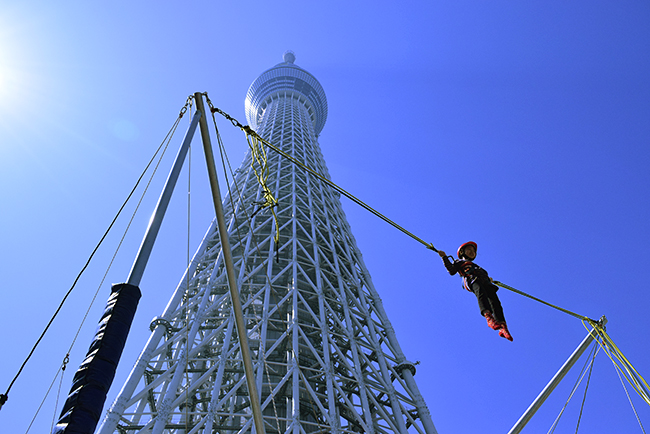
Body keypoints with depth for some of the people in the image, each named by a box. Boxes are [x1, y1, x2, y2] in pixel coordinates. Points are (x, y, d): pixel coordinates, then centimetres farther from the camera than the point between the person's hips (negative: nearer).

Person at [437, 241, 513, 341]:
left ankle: (503, 328, -37)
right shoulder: (459, 262, 32)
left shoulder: (476, 266, 49)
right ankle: (489, 317, -60)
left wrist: (489, 279, 22)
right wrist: (445, 257, 8)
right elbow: (451, 271, 13)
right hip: (471, 279, -5)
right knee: (480, 292, -38)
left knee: (494, 300, -22)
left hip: (484, 281, 5)